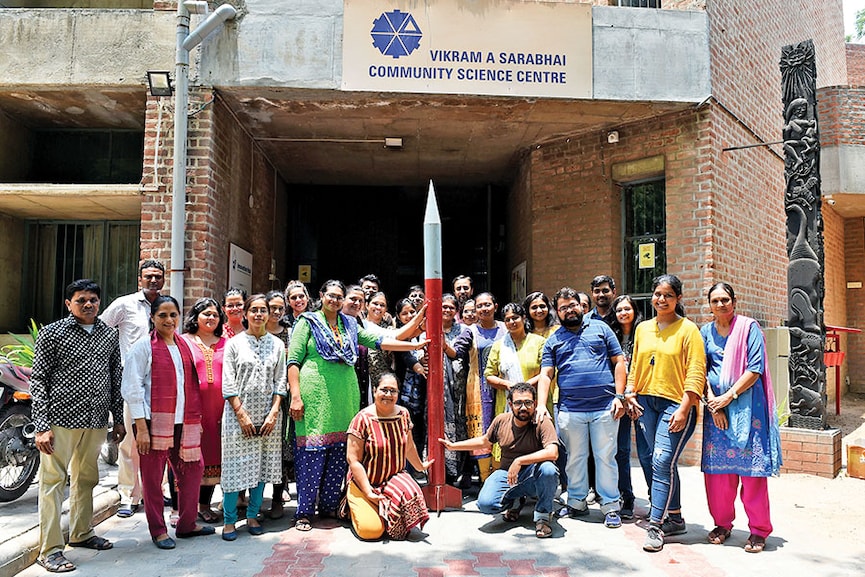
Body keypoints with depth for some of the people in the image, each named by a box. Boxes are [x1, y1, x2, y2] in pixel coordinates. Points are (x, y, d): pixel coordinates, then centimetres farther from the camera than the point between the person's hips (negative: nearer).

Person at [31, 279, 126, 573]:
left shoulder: (110, 334, 10)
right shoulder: (52, 333, -2)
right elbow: (38, 380, -5)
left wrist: (118, 419, 14)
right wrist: (42, 425, -12)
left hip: (96, 422, 5)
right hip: (61, 420, -5)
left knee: (86, 479, 17)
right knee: (53, 481, -1)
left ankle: (81, 533, 33)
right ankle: (50, 550, 7)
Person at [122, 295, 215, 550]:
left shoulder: (184, 345, 12)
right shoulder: (144, 347, -5)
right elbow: (132, 388, -9)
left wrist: (196, 418, 11)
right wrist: (141, 427, -13)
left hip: (184, 422, 6)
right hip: (154, 422, -5)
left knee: (193, 469, 9)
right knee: (153, 478, 6)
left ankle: (187, 524, 26)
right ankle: (158, 530, 21)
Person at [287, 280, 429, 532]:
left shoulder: (349, 325, 19)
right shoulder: (308, 323, 5)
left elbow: (378, 341, 16)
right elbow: (293, 360, -1)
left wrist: (415, 345, 10)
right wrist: (296, 396, -10)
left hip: (344, 396, 5)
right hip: (315, 394, -5)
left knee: (339, 454, 6)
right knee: (312, 452, -4)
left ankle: (329, 507, 18)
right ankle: (304, 513, 5)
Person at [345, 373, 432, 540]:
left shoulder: (403, 414, 1)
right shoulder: (363, 419, -15)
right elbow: (353, 460, -14)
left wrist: (420, 466, 34)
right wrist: (369, 492, -17)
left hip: (394, 478, 3)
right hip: (363, 483, -3)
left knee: (411, 495, -30)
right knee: (372, 530, -20)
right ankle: (356, 509, 13)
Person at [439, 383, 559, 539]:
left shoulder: (542, 422, -15)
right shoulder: (501, 421, -1)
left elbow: (552, 453, -31)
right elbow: (484, 441, 20)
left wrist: (519, 461, -35)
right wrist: (453, 446, 21)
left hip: (534, 478, -3)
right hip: (506, 473, 4)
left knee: (548, 469, -37)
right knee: (485, 504, -22)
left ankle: (542, 515, -9)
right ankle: (515, 500, 15)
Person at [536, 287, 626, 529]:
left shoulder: (600, 328, 9)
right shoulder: (553, 341, 12)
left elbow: (619, 362, 7)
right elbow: (546, 375, 6)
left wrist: (619, 396, -2)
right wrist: (542, 405, -8)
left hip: (604, 407, -1)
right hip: (569, 410, 2)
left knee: (606, 457, 4)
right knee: (575, 458, 10)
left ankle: (610, 506, 14)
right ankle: (577, 503, 24)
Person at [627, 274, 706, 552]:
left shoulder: (688, 329, -4)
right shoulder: (643, 328, 13)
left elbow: (696, 373, -9)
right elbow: (635, 366, 19)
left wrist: (683, 409, -15)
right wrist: (630, 394, 6)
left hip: (675, 404, -5)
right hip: (646, 402, 6)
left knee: (663, 462, -12)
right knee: (663, 463, 11)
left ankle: (655, 526, -7)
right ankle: (675, 519, 24)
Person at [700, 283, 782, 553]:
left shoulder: (749, 327, -2)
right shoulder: (706, 332, 10)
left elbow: (755, 368, -8)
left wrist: (728, 396, -13)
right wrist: (713, 403, -6)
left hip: (747, 404, -3)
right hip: (716, 404, 4)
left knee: (752, 469, -1)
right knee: (717, 468, 5)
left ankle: (759, 530, 11)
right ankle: (722, 523, 20)